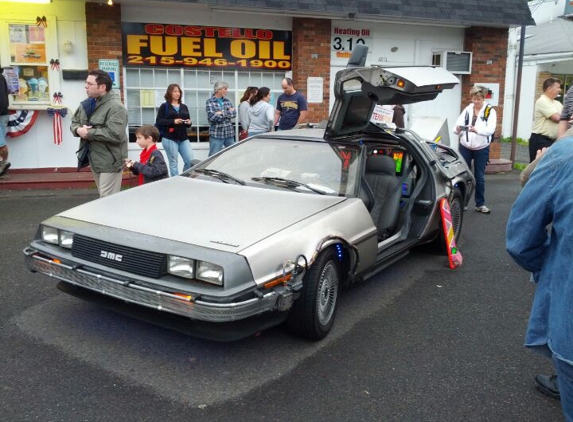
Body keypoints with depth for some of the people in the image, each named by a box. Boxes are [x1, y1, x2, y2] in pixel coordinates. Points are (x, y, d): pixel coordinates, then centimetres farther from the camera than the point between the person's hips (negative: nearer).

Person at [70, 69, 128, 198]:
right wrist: (78, 130, -7)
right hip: (94, 159, 9)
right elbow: (74, 121, 19)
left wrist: (89, 133, -22)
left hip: (110, 161, -9)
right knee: (103, 197, 21)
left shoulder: (115, 107, -19)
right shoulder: (87, 103, 10)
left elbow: (115, 135, -30)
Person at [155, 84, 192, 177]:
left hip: (183, 138, 4)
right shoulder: (164, 106, 2)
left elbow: (188, 123, 21)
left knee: (190, 160, -3)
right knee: (173, 163, -3)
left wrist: (189, 123, -3)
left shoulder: (184, 107, 17)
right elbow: (158, 121, -7)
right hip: (170, 139, -4)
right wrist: (173, 121, -18)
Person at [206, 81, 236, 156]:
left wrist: (222, 113, -13)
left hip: (229, 133, 5)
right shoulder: (210, 102, -4)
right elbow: (211, 117, -17)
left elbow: (234, 114, 1)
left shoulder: (227, 101, 12)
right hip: (216, 134, -5)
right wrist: (228, 112, -8)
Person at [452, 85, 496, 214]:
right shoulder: (467, 109, 2)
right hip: (465, 147, 2)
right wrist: (458, 129, -28)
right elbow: (457, 125, -4)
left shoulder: (490, 111, -4)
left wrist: (477, 130, -37)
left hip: (481, 149, -1)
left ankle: (480, 204, 15)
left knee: (479, 177, 6)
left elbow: (490, 129, -18)